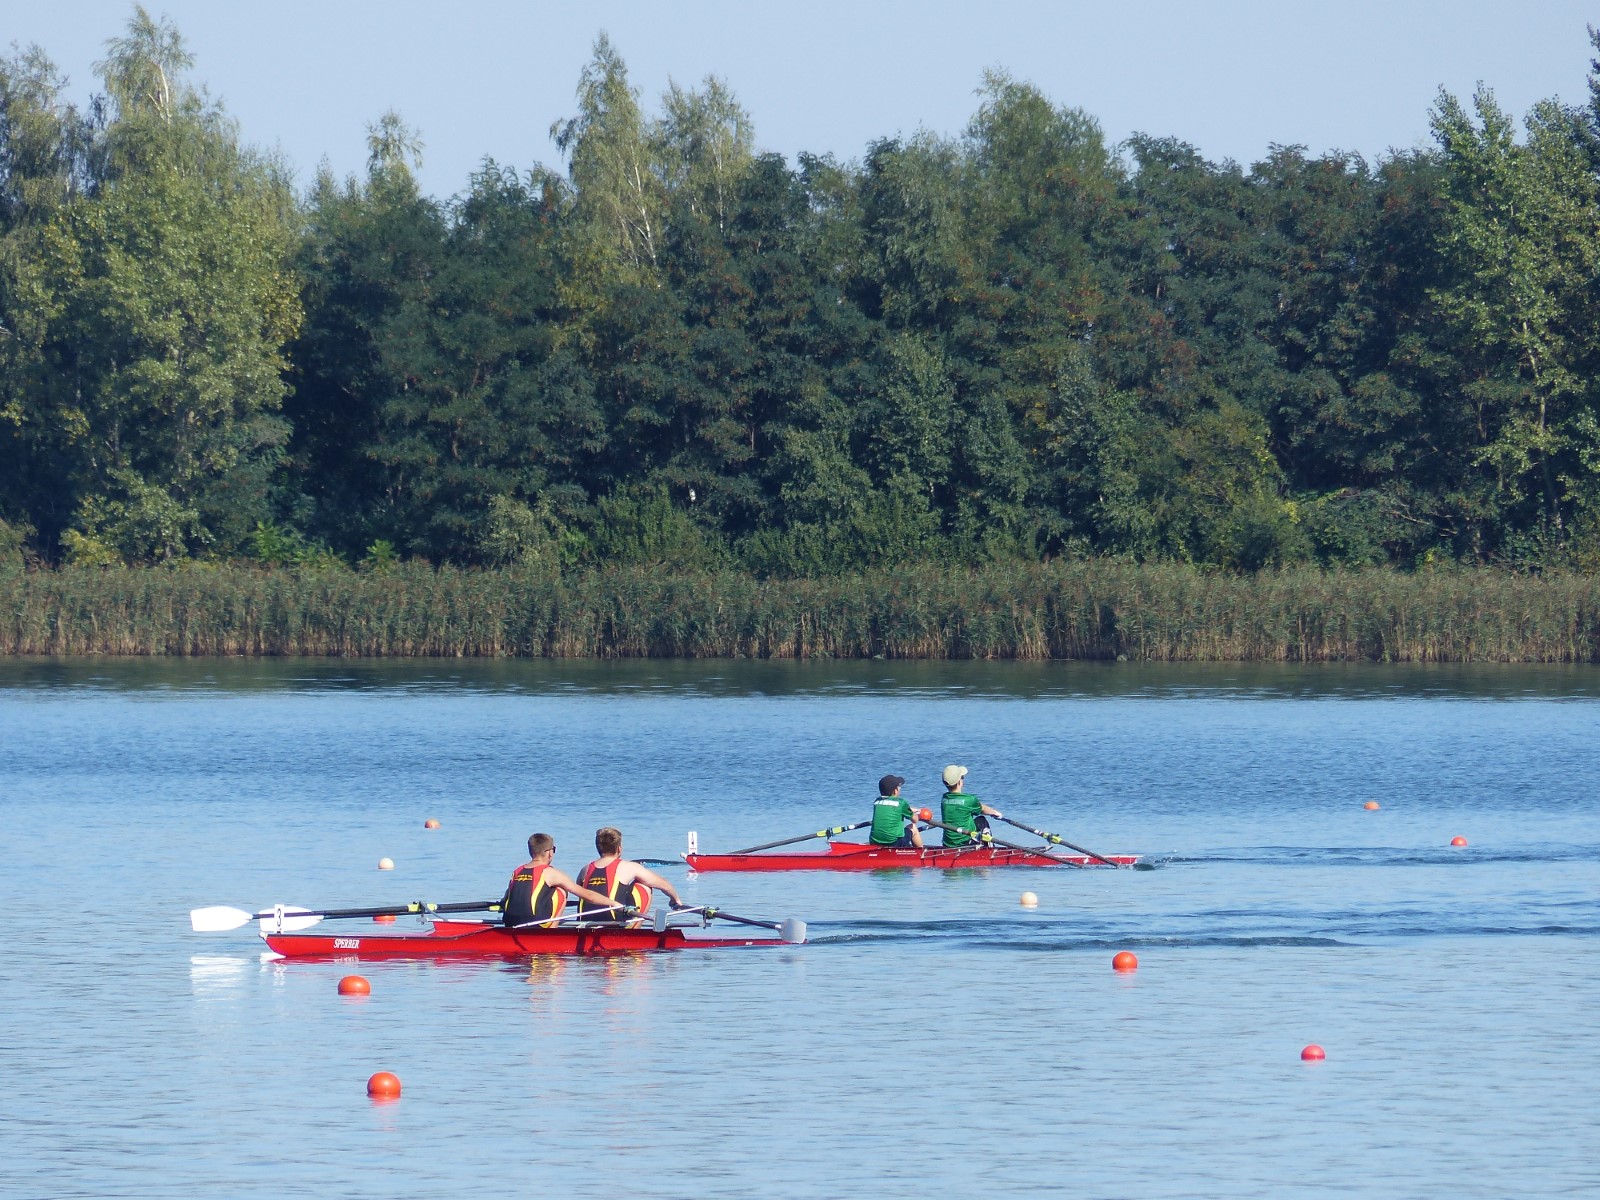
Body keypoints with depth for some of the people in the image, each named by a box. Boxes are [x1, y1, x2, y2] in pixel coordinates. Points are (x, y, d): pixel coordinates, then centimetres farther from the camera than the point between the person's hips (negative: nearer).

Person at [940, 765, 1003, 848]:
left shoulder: (944, 798, 1)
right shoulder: (969, 799, -16)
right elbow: (983, 809, 6)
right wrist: (995, 812, 29)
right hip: (965, 843, -5)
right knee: (982, 821, 22)